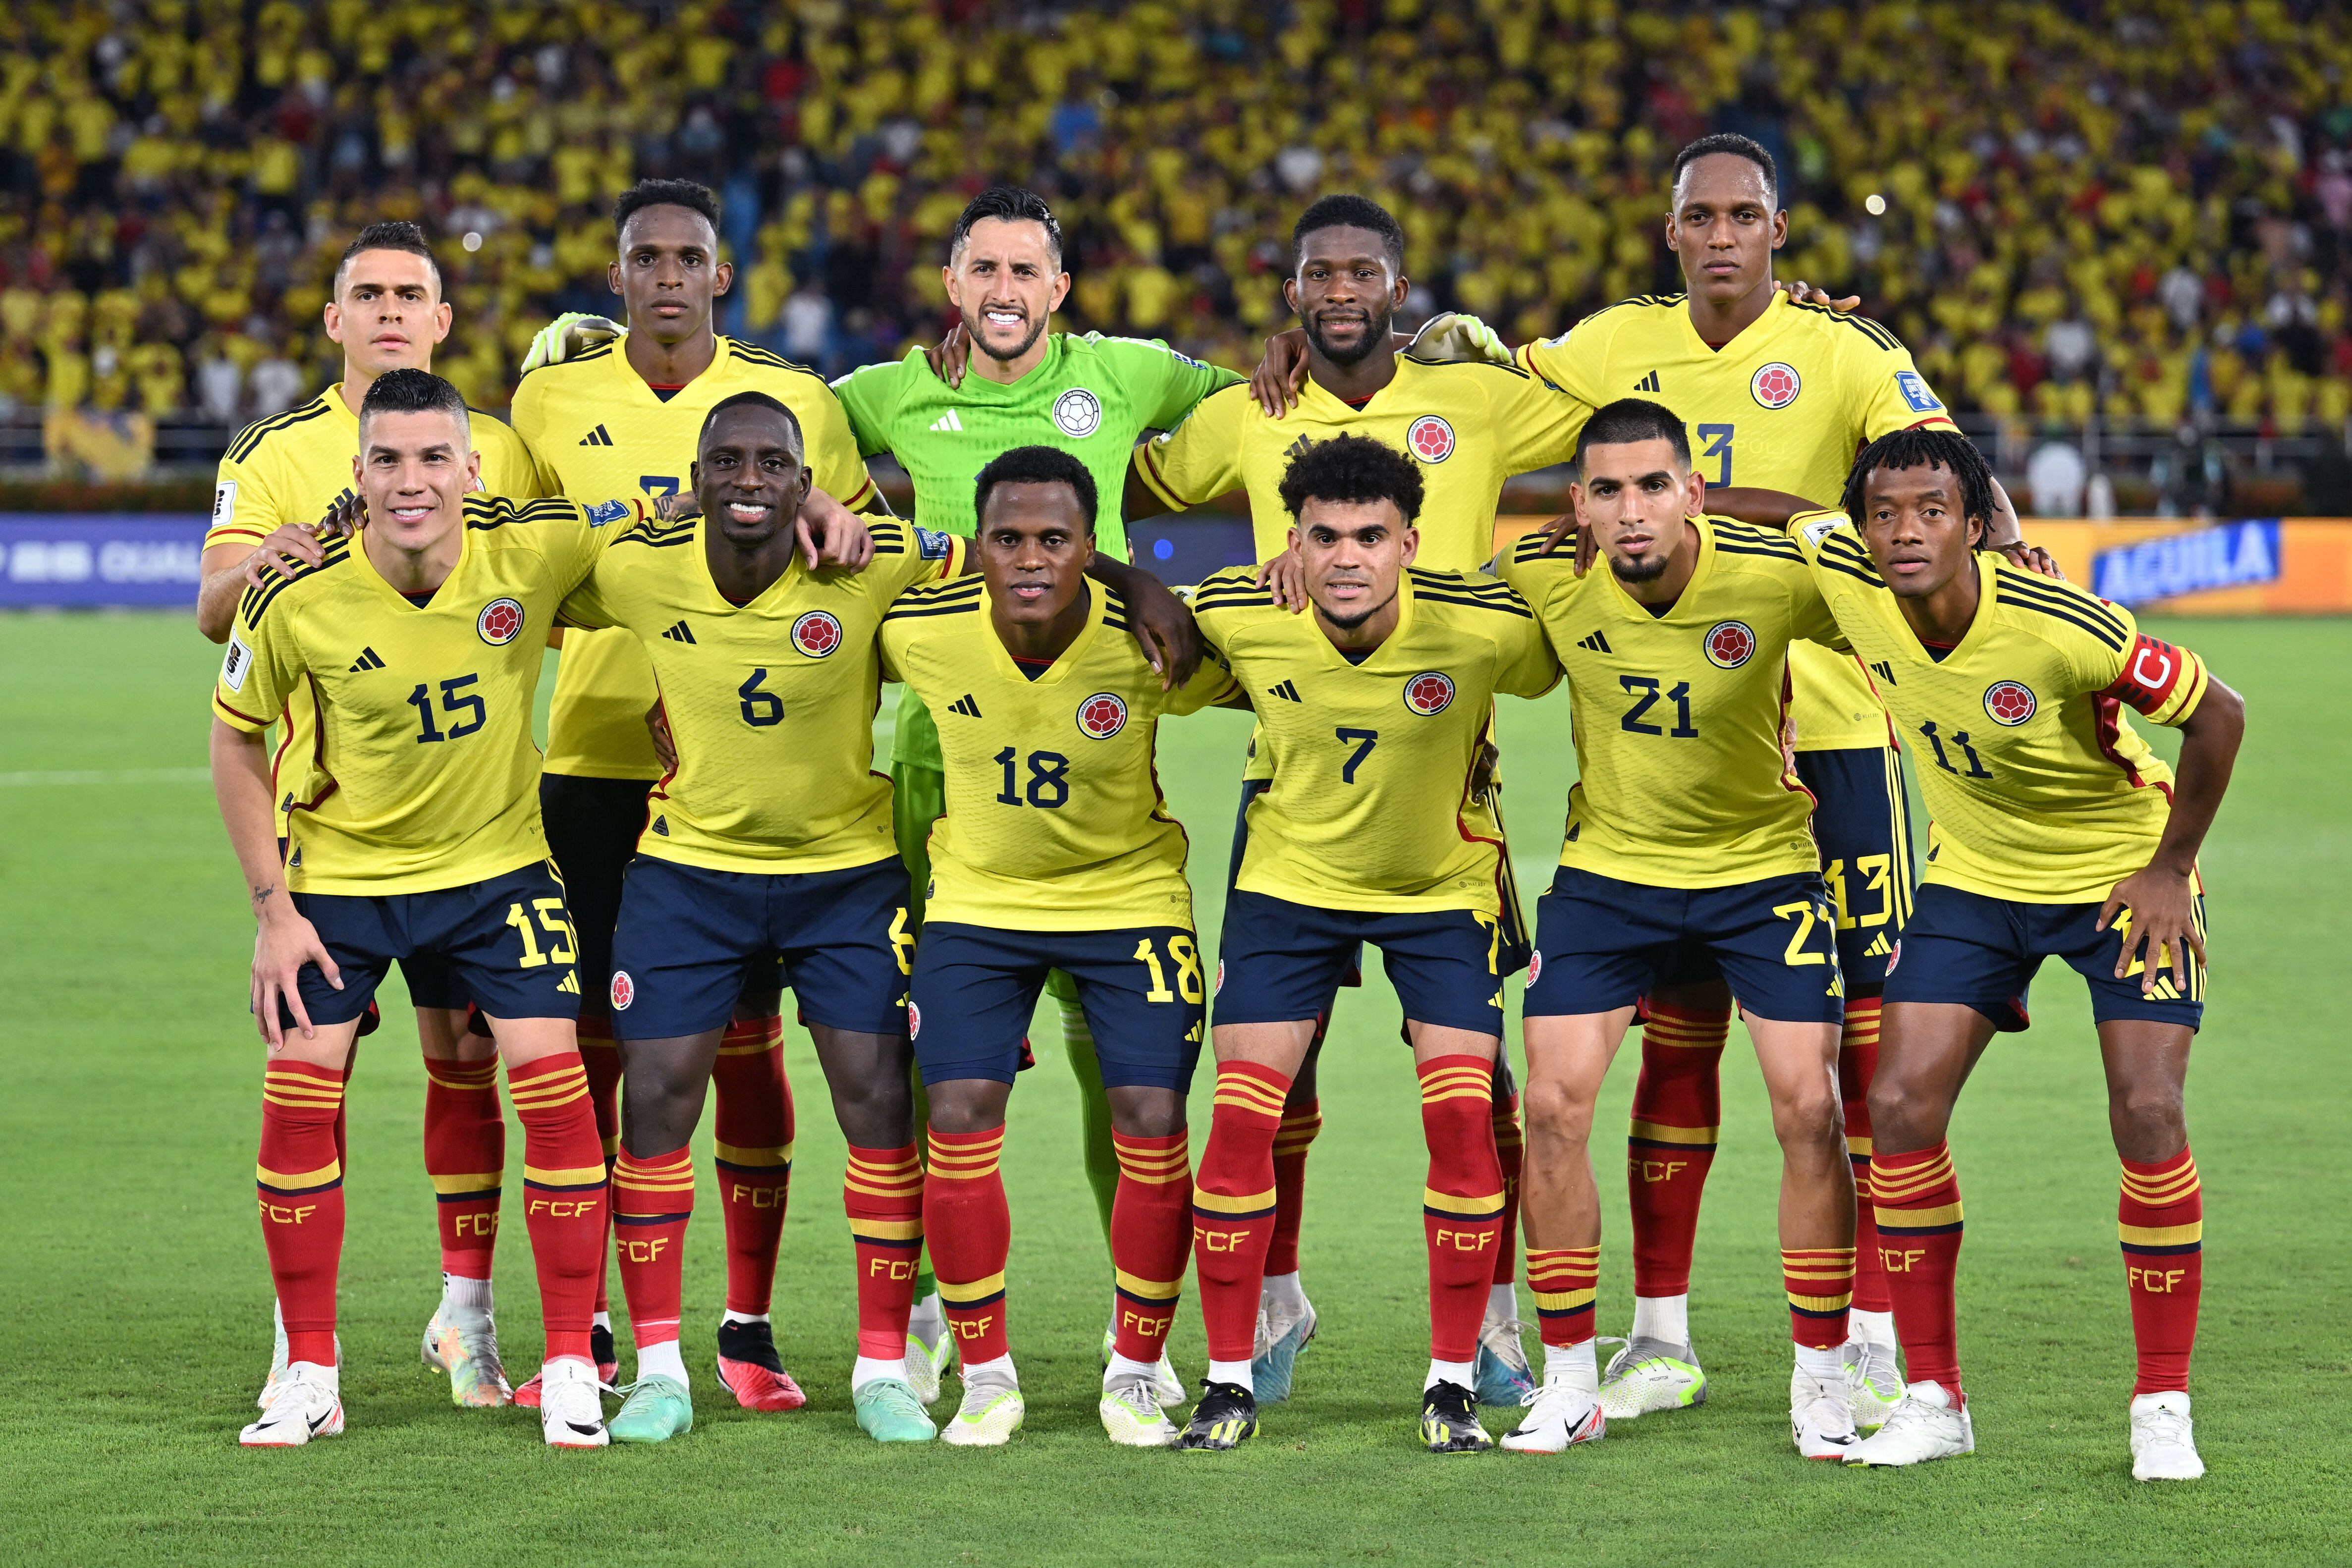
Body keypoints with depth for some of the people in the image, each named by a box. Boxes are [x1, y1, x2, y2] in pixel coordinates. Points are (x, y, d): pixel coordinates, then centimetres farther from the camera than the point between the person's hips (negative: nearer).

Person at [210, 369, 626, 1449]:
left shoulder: (535, 550, -20)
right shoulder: (296, 601, -20)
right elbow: (235, 742, -4)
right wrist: (273, 906, -6)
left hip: (498, 864, 0)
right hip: (341, 867, 0)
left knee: (556, 1091, -10)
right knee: (297, 1102, -6)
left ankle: (572, 1370, 2)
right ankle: (310, 1374, 9)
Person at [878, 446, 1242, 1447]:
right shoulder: (918, 632, -19)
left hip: (1130, 894, -1)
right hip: (977, 902, 1)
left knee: (1152, 1129, -7)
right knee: (959, 1124, -8)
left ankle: (1137, 1373, 11)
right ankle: (986, 1376, 7)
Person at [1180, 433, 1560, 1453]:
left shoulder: (1486, 627, -27)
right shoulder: (1234, 618, -22)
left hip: (1446, 889, -1)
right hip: (1289, 881, 1)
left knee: (1462, 1118, -10)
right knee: (1240, 1119, -7)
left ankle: (1453, 1384, 4)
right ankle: (1229, 1383, 5)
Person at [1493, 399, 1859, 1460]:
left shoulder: (1774, 578, -23)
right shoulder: (1547, 578, -17)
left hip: (1762, 865, -1)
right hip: (1608, 867, 2)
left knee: (1809, 1106, -9)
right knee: (1553, 1103, -9)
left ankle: (1821, 1378, 7)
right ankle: (1570, 1380, 6)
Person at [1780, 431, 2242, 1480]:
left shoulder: (2064, 630, -32)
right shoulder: (1849, 583, -19)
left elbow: (2217, 714, -19)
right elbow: (1789, 515, 5)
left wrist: (2168, 869, -14)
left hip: (2121, 873, -4)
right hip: (1974, 876, 4)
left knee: (2148, 1116, -16)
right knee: (1901, 1107, -8)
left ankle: (2164, 1408, -2)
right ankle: (1934, 1396, 5)